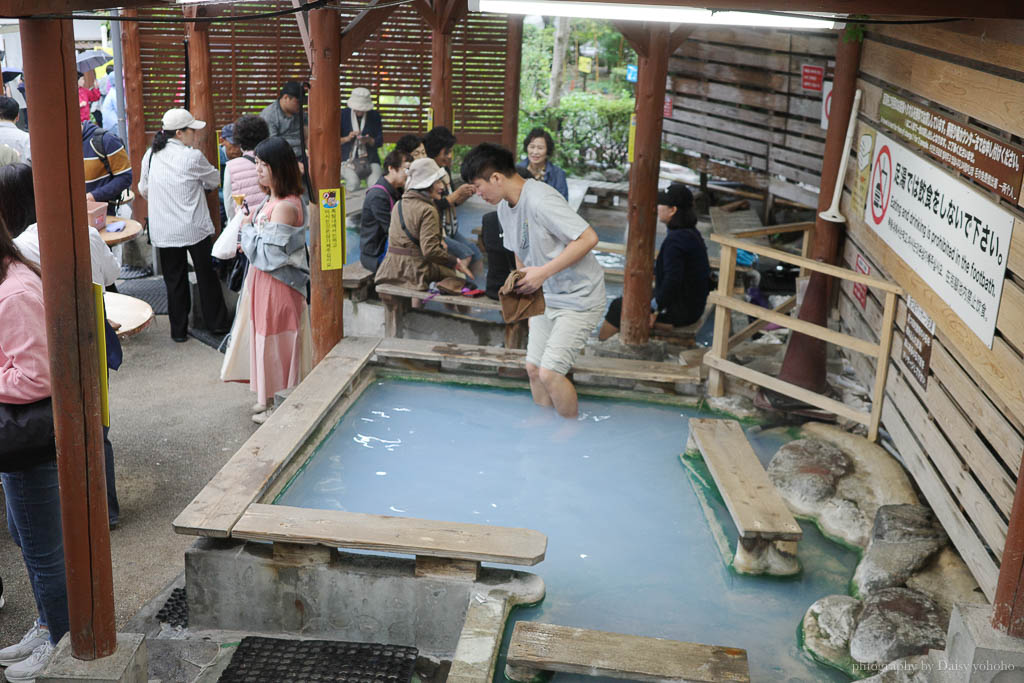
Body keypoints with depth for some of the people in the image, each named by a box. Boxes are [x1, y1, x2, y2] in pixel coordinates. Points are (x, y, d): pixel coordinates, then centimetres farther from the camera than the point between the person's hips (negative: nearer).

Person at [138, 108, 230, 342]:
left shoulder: (150, 155, 2)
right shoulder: (192, 157, -12)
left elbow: (143, 190, 13)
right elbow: (214, 180, 3)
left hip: (163, 232, 4)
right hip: (194, 228, -4)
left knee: (174, 280, 11)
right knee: (206, 276, 11)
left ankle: (178, 330, 16)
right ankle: (217, 324, 20)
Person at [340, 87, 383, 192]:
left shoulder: (375, 116, 6)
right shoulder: (343, 115, 4)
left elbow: (380, 141, 5)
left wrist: (369, 140, -17)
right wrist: (347, 138, -16)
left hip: (370, 160, 1)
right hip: (348, 159, -1)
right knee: (353, 182, -33)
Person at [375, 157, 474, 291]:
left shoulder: (399, 205, 12)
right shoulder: (428, 211, -15)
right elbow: (430, 250, -23)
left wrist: (439, 241, 18)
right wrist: (456, 262, -13)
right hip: (415, 272, -8)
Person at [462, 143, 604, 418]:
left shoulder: (540, 201, -25)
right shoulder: (505, 207, 5)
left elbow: (588, 238, -28)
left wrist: (543, 272, -25)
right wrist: (521, 284, 14)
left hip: (578, 298, -9)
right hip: (546, 297, 9)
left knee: (549, 372, -13)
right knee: (534, 368, 8)